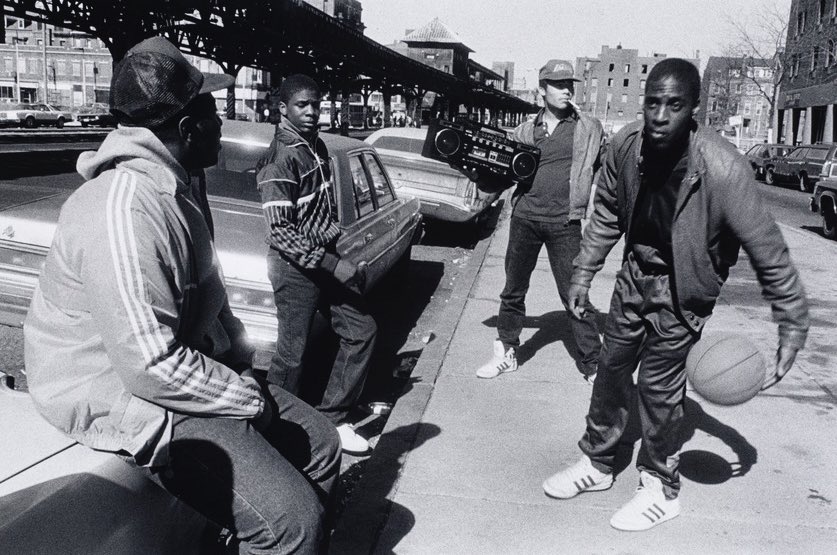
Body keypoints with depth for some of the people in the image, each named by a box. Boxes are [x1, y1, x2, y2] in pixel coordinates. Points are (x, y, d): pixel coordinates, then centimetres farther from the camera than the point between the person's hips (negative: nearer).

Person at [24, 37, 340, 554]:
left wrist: (242, 355, 4)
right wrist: (250, 398, -18)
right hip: (124, 393, -10)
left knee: (320, 442, 10)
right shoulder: (124, 210, -27)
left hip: (189, 365, 10)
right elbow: (152, 366, -30)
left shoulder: (180, 184, 8)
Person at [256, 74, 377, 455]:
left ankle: (332, 419, 18)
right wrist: (334, 265, -24)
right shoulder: (280, 159, -17)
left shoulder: (317, 146, 9)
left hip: (327, 258, 9)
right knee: (292, 355, -1)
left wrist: (340, 257, 15)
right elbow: (280, 232, -21)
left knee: (361, 330, 9)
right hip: (295, 267, -9)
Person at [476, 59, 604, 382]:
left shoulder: (588, 129, 6)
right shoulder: (525, 131, 12)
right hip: (524, 218, 3)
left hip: (564, 224, -3)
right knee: (513, 291, 12)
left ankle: (593, 365, 11)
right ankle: (507, 353, 28)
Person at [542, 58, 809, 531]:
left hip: (682, 288, -5)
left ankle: (662, 489, 21)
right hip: (636, 273, 5)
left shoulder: (722, 169, -29)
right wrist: (584, 273, 7)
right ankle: (597, 463, 32)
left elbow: (768, 250, -21)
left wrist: (793, 323, -19)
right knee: (613, 367, 12)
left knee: (658, 384, -3)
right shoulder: (627, 145, -14)